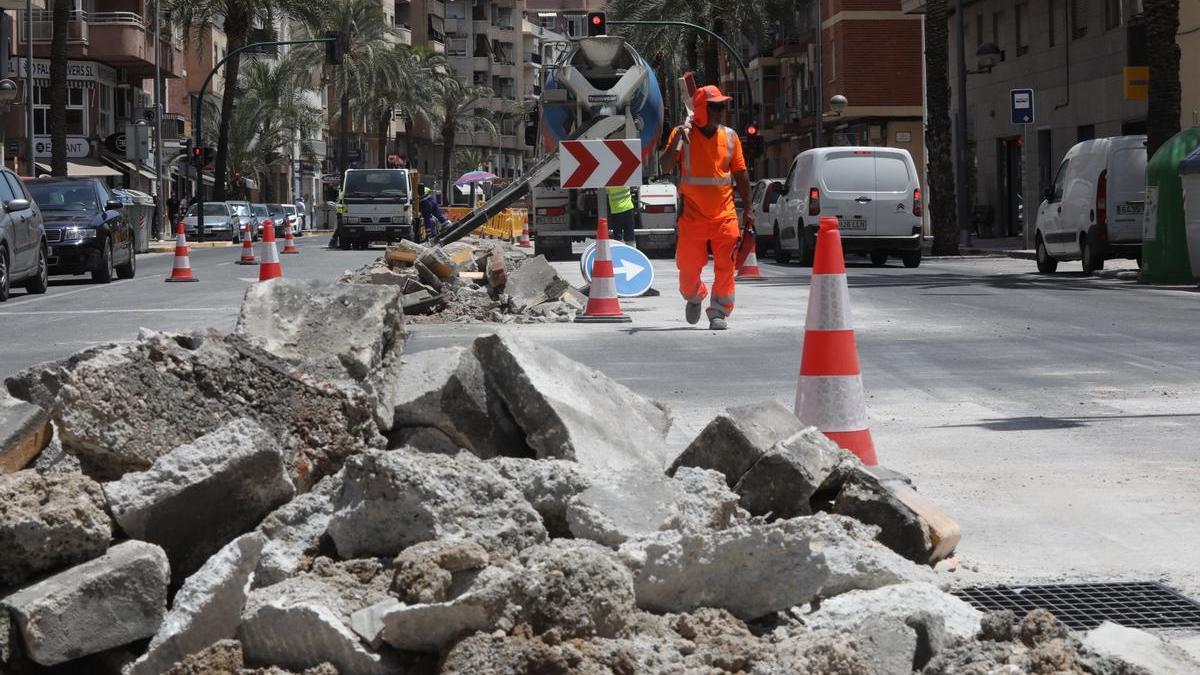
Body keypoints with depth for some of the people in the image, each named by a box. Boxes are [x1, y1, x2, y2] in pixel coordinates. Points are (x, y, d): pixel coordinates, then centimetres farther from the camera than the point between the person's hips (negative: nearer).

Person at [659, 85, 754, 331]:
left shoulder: (729, 137, 5)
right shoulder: (682, 134, -3)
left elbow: (740, 175, 10)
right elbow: (666, 167, -12)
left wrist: (747, 209, 7)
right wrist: (677, 140, -25)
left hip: (725, 215, 1)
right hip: (692, 216, -1)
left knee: (725, 266, -5)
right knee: (689, 267, 8)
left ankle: (719, 312, 4)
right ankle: (694, 297, 36)